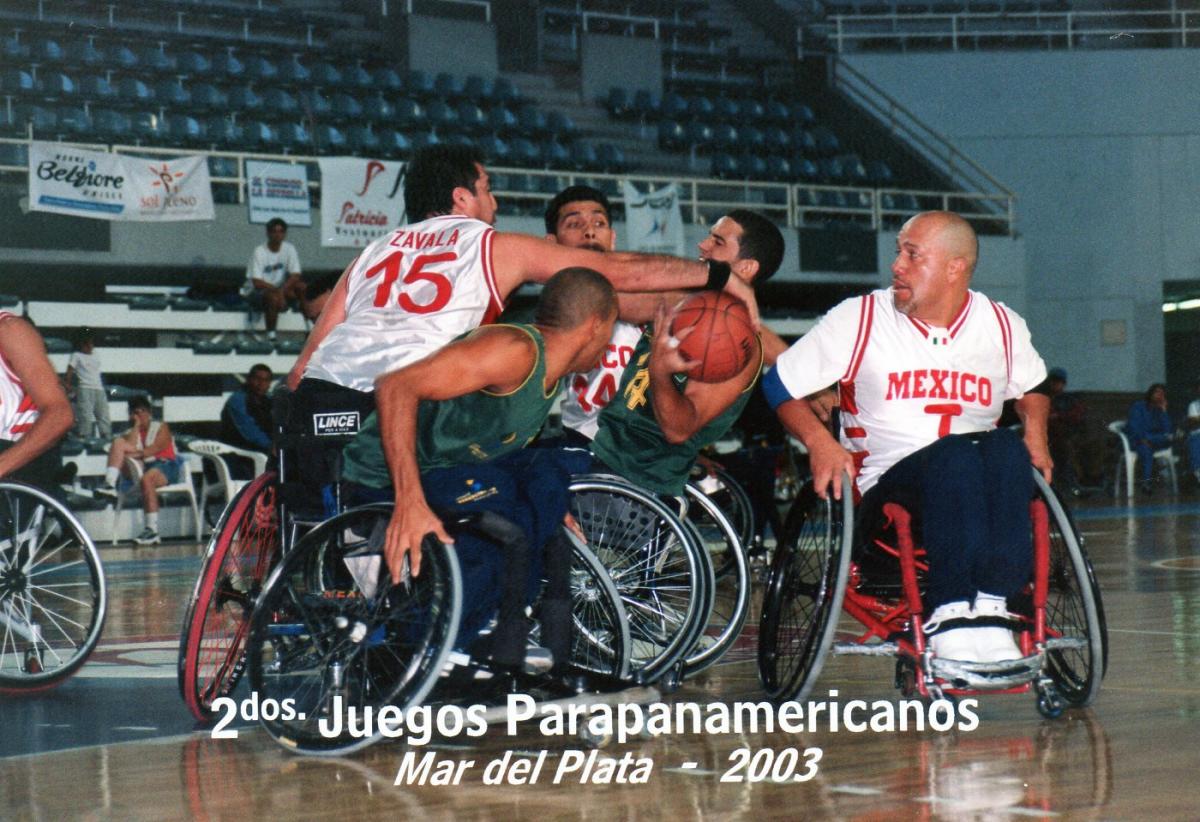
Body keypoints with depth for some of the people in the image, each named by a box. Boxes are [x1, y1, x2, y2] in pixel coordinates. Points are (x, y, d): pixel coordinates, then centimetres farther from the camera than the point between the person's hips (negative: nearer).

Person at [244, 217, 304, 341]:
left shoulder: (289, 249, -4)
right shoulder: (259, 252, -17)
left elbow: (295, 276, -10)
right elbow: (257, 282, -22)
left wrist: (282, 291, -28)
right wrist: (278, 290, -31)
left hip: (279, 287, 5)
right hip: (256, 292, -5)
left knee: (302, 287, -18)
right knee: (273, 297, -37)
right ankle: (271, 335, -26)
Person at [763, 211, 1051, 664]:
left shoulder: (1002, 325, 11)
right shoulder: (859, 318, 2)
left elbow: (1032, 387, 31)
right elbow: (779, 384, 6)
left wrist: (1035, 433, 9)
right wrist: (819, 441, -12)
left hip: (976, 491, 3)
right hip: (884, 487, -3)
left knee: (1005, 449, -32)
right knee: (955, 455, -36)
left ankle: (987, 604, -42)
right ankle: (954, 612, -44)